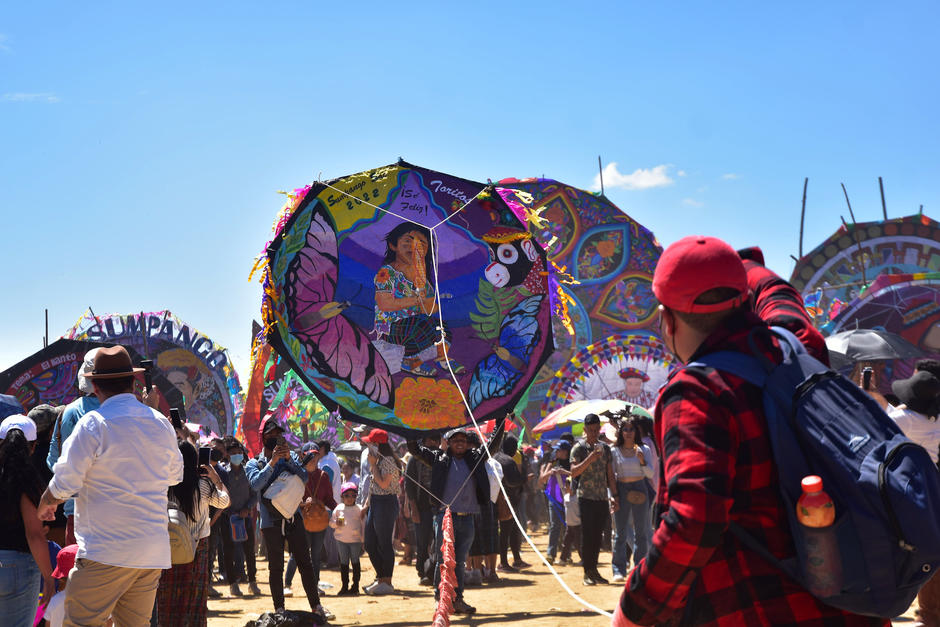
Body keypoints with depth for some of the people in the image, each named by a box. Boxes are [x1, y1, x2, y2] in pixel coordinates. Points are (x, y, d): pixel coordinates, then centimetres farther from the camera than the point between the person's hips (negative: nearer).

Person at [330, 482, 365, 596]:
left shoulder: (359, 509, 0)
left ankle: (355, 586, 9)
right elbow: (331, 522, 9)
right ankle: (345, 586, 11)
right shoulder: (338, 508, 3)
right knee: (344, 562, 5)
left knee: (355, 562, 3)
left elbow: (363, 525, 4)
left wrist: (363, 541, 1)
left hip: (355, 539, -2)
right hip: (341, 539, 2)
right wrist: (336, 523, -14)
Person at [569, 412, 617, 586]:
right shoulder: (578, 448, -2)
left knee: (597, 535, 7)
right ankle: (587, 572, 0)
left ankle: (594, 570, 14)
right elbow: (573, 472, -13)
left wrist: (615, 496, 11)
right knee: (587, 535, -4)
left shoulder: (605, 448, 13)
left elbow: (610, 475, 16)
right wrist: (590, 458, -22)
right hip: (586, 497, -4)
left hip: (602, 498, 4)